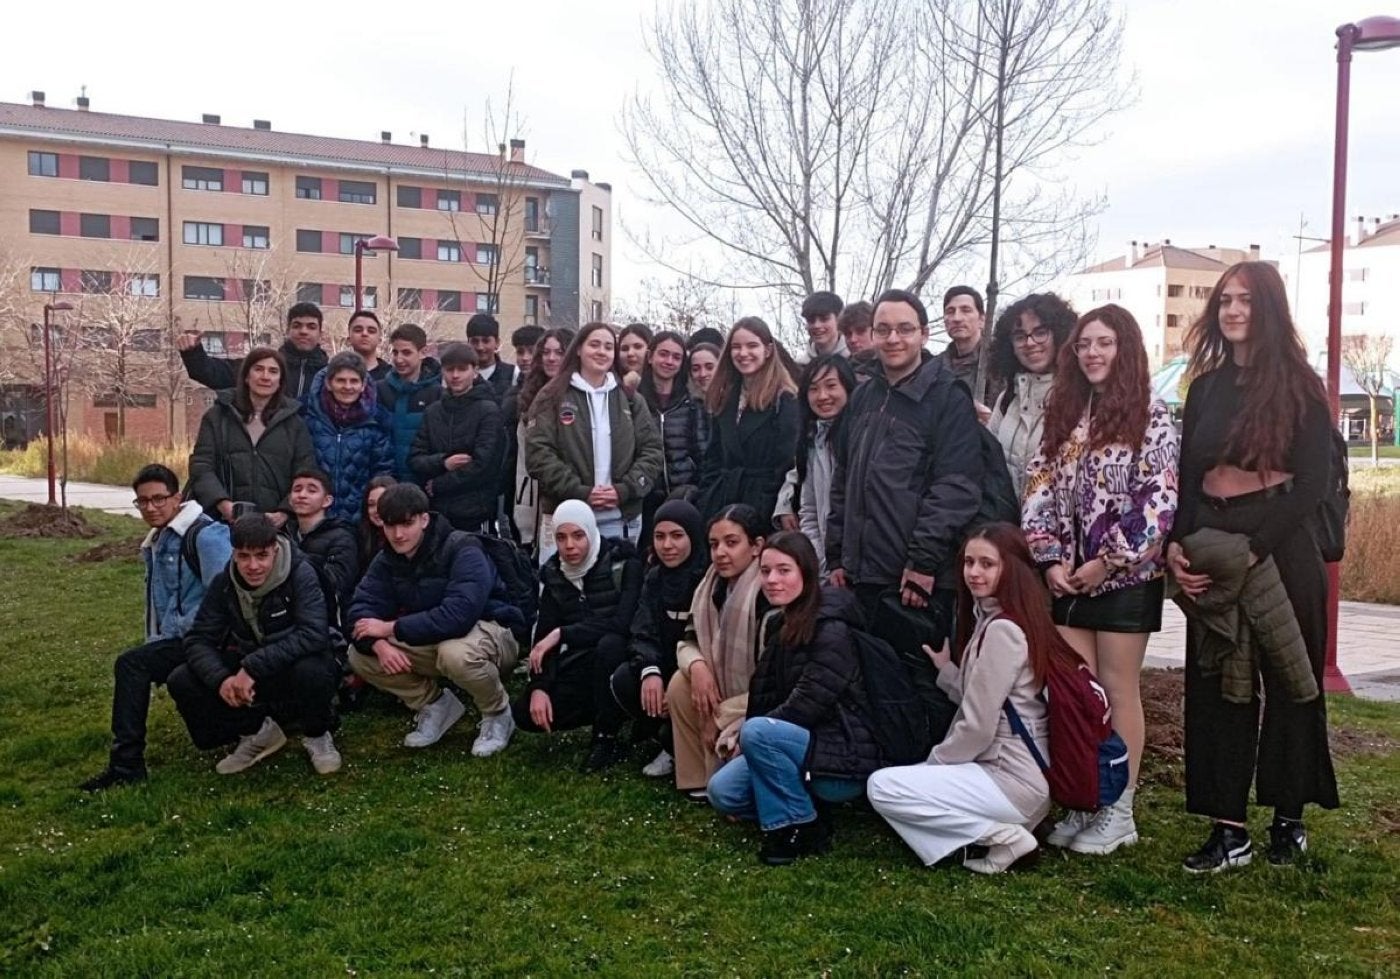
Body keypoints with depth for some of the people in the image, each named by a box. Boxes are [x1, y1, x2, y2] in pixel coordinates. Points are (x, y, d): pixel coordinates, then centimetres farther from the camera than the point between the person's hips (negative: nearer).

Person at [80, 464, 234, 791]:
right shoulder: (155, 543, 18)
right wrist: (156, 643, 16)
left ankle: (127, 763, -17)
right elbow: (159, 603, 26)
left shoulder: (204, 535, -13)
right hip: (177, 640, 10)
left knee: (131, 664, -19)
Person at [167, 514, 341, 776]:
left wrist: (253, 667, -36)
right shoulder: (224, 583, -7)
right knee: (181, 682, -15)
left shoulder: (300, 575, -21)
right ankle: (255, 731, 7)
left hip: (293, 670, -4)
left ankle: (317, 735, -4)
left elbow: (314, 635, -33)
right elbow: (198, 640, -8)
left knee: (311, 671, -38)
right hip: (246, 675, 5)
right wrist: (221, 678, -28)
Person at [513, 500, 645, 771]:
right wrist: (539, 686, -16)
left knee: (609, 644, -38)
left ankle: (607, 739, -18)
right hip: (579, 666, 5)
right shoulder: (552, 573, 2)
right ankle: (610, 712, 8)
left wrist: (562, 634, -26)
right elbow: (543, 636, -1)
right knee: (526, 713, -14)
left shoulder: (623, 562, -15)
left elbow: (624, 623, -27)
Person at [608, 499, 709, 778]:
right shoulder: (655, 578, 1)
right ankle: (674, 741, 1)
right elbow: (643, 632, -7)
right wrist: (649, 670, -29)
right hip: (667, 667, 5)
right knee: (623, 680, -19)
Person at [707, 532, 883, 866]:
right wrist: (741, 733, -5)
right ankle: (806, 807, 7)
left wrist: (745, 735, -12)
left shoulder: (831, 630, -17)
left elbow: (806, 704, -21)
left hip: (844, 757, -8)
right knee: (722, 791, -9)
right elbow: (765, 697, 13)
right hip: (799, 744, 8)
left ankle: (803, 829, -12)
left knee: (759, 732, -30)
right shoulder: (777, 624, 9)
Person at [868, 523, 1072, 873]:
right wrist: (945, 668, 7)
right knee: (900, 779, 22)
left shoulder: (1002, 629, -18)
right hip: (1012, 770, 10)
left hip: (1012, 779, -10)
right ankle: (996, 826, 8)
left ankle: (1003, 835, -9)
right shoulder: (990, 619, 13)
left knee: (882, 787, -11)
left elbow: (978, 728, -18)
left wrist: (932, 762, -4)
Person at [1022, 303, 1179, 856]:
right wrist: (1049, 560, -5)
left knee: (1118, 691, 3)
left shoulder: (1150, 415, -4)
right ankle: (1080, 803, 16)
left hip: (1125, 576, -4)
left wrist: (1109, 561, -14)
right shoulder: (1063, 412, 11)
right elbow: (1039, 489, 6)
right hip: (1067, 577, 5)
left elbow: (1160, 500, -12)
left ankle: (1119, 811, 12)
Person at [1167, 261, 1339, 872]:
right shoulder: (1205, 387, 12)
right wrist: (1176, 545, -6)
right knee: (1215, 685, 2)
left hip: (1281, 547, -4)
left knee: (1287, 682, 7)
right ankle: (1228, 829, 8)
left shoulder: (1298, 386, -2)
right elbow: (1186, 476, 10)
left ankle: (1288, 819, 23)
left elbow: (1313, 483, -9)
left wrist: (1253, 550, -18)